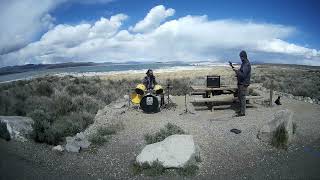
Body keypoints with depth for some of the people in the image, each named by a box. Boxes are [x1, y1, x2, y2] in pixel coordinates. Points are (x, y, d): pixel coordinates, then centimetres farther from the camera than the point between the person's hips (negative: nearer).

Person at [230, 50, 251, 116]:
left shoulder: (246, 64, -20)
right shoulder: (244, 63, 12)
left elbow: (243, 75, -27)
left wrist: (236, 71, -20)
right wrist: (233, 67, 18)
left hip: (243, 84, -10)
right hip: (241, 83, 10)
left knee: (242, 97, -5)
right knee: (240, 97, 17)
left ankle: (242, 113, 3)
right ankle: (241, 110, 28)